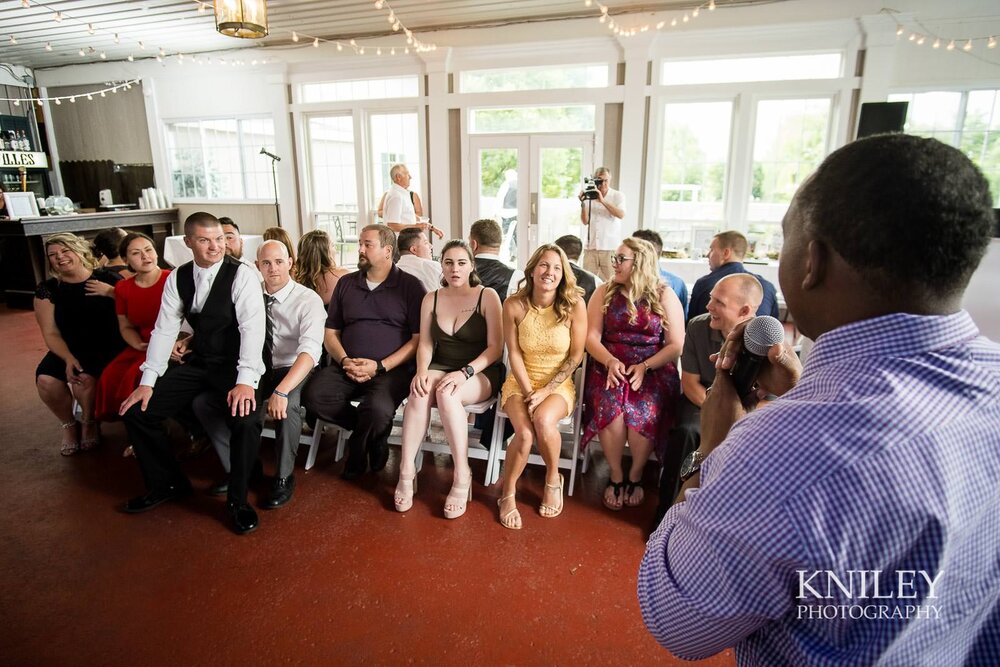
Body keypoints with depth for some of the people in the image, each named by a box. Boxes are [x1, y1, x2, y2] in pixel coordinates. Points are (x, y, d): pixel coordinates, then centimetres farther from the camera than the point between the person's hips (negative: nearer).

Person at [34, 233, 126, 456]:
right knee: (46, 380, -24)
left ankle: (91, 424, 4)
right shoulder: (47, 289, 2)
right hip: (69, 349, 3)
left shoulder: (107, 278, -4)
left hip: (107, 346, -3)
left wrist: (110, 292, -20)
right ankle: (69, 424, 8)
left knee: (85, 378, -30)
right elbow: (51, 333, 0)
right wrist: (69, 359, -16)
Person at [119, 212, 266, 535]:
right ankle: (167, 484, 20)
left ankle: (237, 499, -6)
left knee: (245, 420, -31)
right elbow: (164, 330, 3)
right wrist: (148, 381, -4)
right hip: (197, 364, 6)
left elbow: (253, 327, -22)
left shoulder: (241, 275, -13)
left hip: (234, 365, -5)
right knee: (137, 410, -2)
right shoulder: (177, 278, 4)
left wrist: (245, 380, -32)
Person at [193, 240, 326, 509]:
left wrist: (281, 391, -42)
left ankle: (284, 477, -10)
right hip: (256, 370, 5)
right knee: (202, 401, -9)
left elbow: (310, 350, -28)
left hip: (293, 371, -5)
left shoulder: (308, 300, -14)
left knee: (285, 406, -35)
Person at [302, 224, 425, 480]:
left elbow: (419, 338, -4)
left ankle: (358, 447, 4)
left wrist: (380, 366, -14)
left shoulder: (411, 286, 2)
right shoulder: (345, 284, 16)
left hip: (391, 369, -4)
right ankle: (375, 434, 0)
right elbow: (331, 332, 16)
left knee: (377, 408, -35)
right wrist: (344, 361, -5)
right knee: (313, 395, -24)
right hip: (347, 367, 5)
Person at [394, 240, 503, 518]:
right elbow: (425, 344, 6)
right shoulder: (431, 299, 9)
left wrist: (465, 372, -22)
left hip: (480, 374, -3)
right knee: (420, 389, -31)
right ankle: (406, 471, -25)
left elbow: (495, 347, -9)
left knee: (446, 392, -35)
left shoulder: (487, 296, -4)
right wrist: (422, 370, -16)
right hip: (441, 368, 3)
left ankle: (462, 475, -25)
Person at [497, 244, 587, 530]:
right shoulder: (514, 305, -9)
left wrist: (545, 391, -13)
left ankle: (553, 479, -1)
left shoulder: (575, 305, -11)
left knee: (543, 420, -32)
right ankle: (508, 494, 1)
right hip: (521, 382, 1)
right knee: (525, 433, -26)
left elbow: (576, 355, -6)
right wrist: (529, 393, -11)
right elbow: (514, 354, -3)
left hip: (558, 384, 0)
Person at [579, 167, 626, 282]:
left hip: (610, 247, -2)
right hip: (591, 246, 2)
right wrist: (583, 203, -8)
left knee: (609, 281, -3)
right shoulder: (590, 196, 9)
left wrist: (602, 200, -20)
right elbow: (585, 221, 6)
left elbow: (621, 215, -14)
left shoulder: (618, 196, 4)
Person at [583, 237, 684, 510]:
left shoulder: (665, 296, 4)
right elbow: (592, 337, 2)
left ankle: (636, 476, -1)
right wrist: (611, 362, -16)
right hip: (610, 367, 1)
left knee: (643, 414, -29)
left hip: (654, 370, -1)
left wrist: (644, 367, -14)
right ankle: (616, 476, -5)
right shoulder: (604, 293, 8)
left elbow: (676, 345, 0)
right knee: (609, 409, -29)